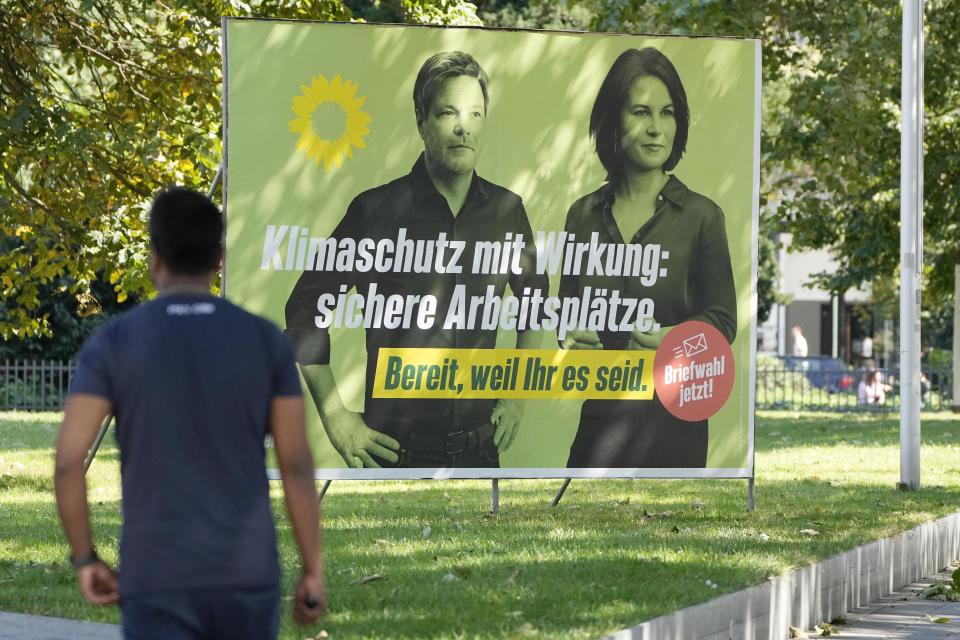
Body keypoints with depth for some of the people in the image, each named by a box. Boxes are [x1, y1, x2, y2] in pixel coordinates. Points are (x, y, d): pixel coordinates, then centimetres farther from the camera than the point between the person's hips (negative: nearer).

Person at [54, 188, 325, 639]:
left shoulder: (112, 343, -3)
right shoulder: (266, 341, 1)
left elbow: (68, 461, -9)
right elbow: (296, 465, 0)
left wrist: (85, 558, 4)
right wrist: (313, 571, 6)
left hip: (156, 577, -2)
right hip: (248, 573, 2)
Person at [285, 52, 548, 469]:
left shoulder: (506, 211, 3)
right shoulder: (376, 211, -8)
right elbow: (305, 309, -2)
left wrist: (519, 396, 12)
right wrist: (336, 418, -6)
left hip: (479, 449, 4)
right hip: (396, 450, -3)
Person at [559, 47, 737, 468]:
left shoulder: (701, 216, -4)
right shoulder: (583, 215, 6)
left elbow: (722, 319, -1)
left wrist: (673, 337, -19)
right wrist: (570, 335, -4)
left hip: (670, 414, -3)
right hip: (597, 414, 3)